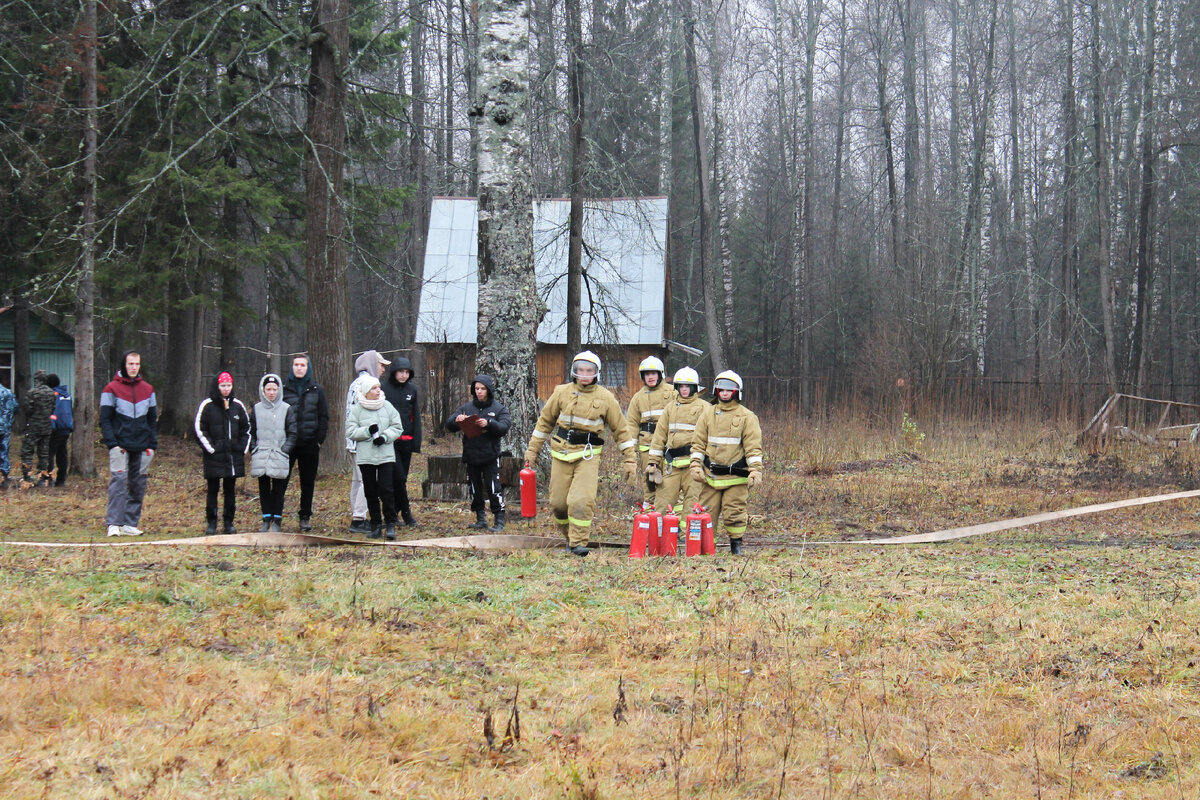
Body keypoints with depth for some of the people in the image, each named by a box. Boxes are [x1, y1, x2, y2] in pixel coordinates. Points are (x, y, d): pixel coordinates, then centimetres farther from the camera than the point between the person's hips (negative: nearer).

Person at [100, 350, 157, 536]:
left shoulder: (148, 389, 13)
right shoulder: (112, 389, 1)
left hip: (141, 446, 4)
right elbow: (105, 419, -1)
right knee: (119, 479, -15)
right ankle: (113, 523, -16)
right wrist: (111, 443, -12)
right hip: (120, 444, -4)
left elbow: (153, 420, 17)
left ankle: (130, 524, 9)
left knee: (138, 484, 3)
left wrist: (153, 444, 8)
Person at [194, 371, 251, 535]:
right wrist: (211, 448, -9)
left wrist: (243, 448, 7)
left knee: (230, 490, 6)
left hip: (234, 456, 4)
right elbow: (199, 429, -4)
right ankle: (211, 523, 6)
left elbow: (246, 428, 17)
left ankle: (228, 523, 12)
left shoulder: (237, 405, 10)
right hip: (214, 457, -4)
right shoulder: (206, 405, -3)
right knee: (213, 489, 0)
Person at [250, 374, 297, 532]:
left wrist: (284, 451, -7)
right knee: (264, 489, 4)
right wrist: (254, 451, 2)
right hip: (261, 458, 2)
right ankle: (266, 520, 11)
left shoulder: (287, 409, 3)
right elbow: (252, 433, 14)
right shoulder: (256, 409, 9)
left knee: (278, 490, -1)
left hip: (279, 458, -2)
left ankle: (277, 521, 5)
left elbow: (292, 434, 3)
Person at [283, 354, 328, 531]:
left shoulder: (317, 390, 7)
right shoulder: (284, 388, 3)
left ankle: (305, 517, 15)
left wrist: (320, 440, -3)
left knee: (308, 482, 7)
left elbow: (323, 417, 7)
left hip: (310, 443, 1)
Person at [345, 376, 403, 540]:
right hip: (365, 457, 0)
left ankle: (390, 524, -3)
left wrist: (385, 437, -9)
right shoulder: (356, 409, 1)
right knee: (370, 492, 4)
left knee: (386, 489, -8)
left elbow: (397, 427, 7)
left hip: (386, 455, 0)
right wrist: (368, 431, -15)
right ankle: (376, 525, 12)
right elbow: (350, 431, -1)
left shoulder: (387, 406, 6)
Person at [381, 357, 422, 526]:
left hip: (406, 441, 4)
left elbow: (416, 417, 11)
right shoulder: (384, 389, -4)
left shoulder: (412, 390, 9)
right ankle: (406, 512, 0)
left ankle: (393, 512, 16)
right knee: (398, 477, -10)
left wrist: (416, 442, 5)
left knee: (401, 478, 7)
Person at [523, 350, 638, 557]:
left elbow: (621, 429, 7)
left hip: (588, 455, -2)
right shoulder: (562, 393, 5)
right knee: (558, 502, 3)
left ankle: (579, 542, -9)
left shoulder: (605, 398, 1)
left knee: (582, 500, -17)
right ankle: (569, 536, 24)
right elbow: (545, 422, 16)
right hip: (562, 453, 3)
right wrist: (532, 449, 16)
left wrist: (630, 460, 4)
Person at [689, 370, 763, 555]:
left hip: (736, 477, -3)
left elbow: (753, 447, -2)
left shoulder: (746, 416, 2)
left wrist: (755, 470, -11)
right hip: (710, 475, 3)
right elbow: (698, 443, 12)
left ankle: (736, 544, 10)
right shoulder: (708, 414, 11)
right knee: (706, 512, 2)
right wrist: (696, 465, 1)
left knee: (735, 514, -1)